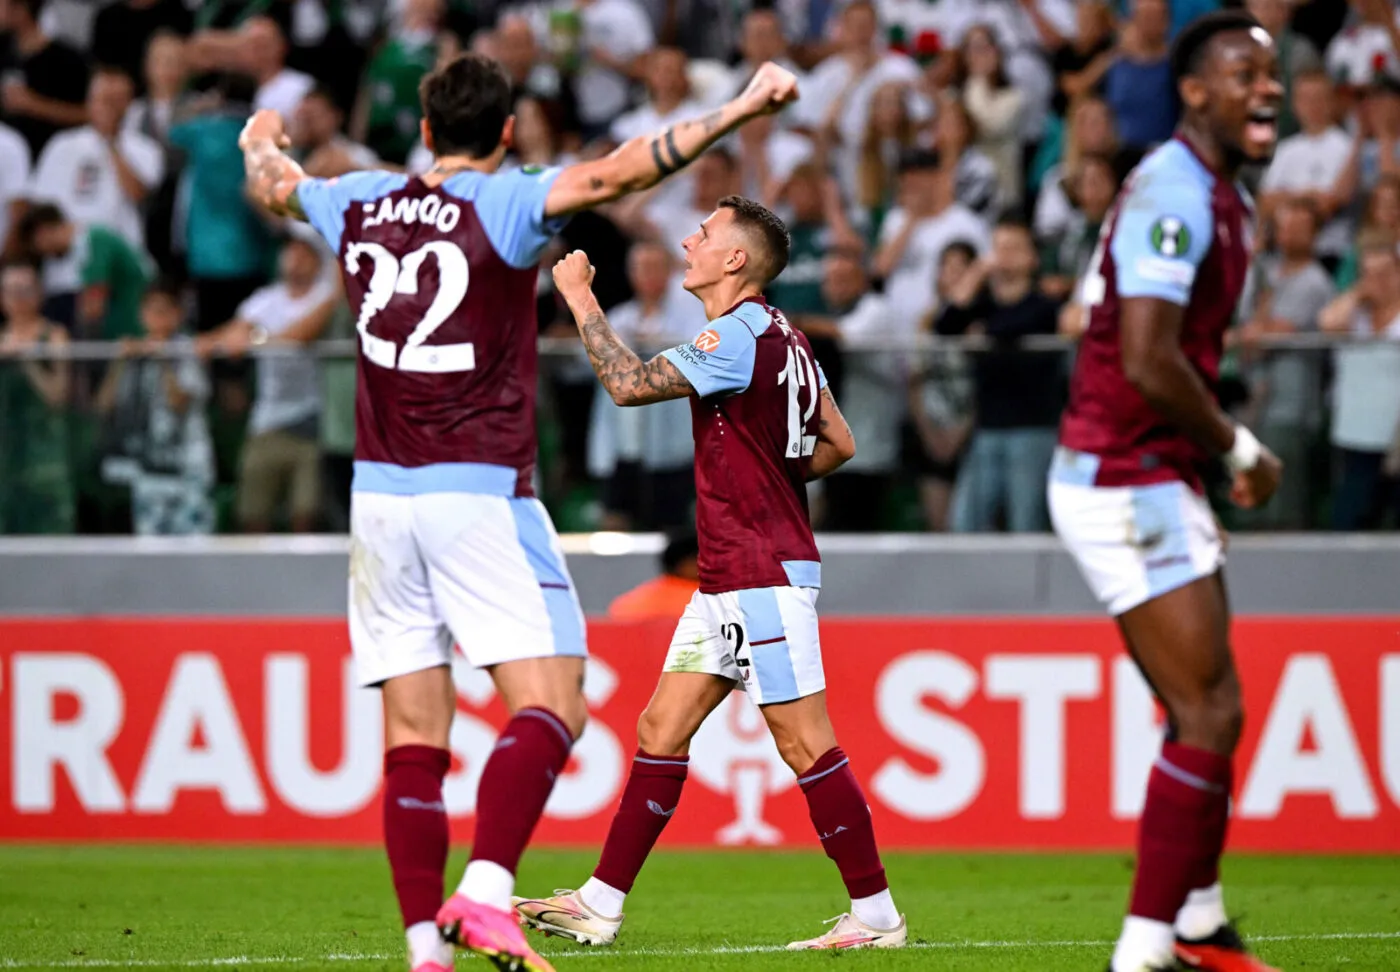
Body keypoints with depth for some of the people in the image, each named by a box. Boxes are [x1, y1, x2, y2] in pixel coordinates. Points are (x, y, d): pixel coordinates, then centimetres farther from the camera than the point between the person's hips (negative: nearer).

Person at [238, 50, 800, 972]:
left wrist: (263, 141, 53)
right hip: (478, 494, -6)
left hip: (380, 497, 6)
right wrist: (739, 110, -20)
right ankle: (485, 894, -26)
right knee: (551, 704, -7)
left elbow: (275, 184, 30)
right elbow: (610, 175, -20)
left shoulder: (362, 205, 10)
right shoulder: (501, 205, -6)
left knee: (414, 739, 6)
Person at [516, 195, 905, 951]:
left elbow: (629, 384, -20)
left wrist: (580, 297, -11)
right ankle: (600, 907, 10)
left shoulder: (739, 336, -16)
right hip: (729, 576, 10)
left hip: (765, 574, -10)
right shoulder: (778, 336, 13)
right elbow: (837, 444, 18)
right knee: (661, 730, 8)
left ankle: (876, 915, -2)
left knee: (804, 743, -7)